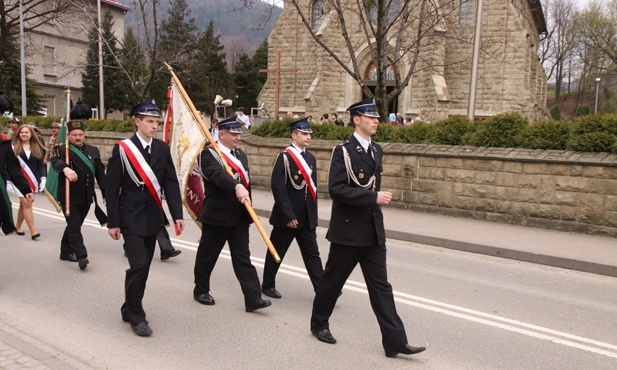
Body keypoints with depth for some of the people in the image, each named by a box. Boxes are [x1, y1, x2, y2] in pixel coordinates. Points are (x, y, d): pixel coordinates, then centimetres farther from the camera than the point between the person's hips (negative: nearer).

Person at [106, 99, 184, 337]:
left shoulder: (162, 149, 4)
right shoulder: (122, 149, -8)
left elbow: (171, 183, 3)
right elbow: (112, 188, -7)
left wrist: (177, 214, -6)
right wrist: (113, 223, -9)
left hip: (152, 219, 5)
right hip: (131, 218, -5)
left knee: (143, 267, 12)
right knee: (139, 265, -11)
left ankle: (129, 310, 29)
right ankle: (136, 315, 5)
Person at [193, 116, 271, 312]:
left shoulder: (241, 155, 14)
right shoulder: (209, 154, -9)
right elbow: (218, 174, -29)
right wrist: (237, 186, -47)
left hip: (239, 217, 6)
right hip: (216, 216, -5)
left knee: (243, 257, 3)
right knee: (208, 255, 10)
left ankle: (253, 298, 1)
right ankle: (201, 290, 30)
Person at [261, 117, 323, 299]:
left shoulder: (310, 158, 11)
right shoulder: (284, 157, -12)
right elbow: (277, 187, -17)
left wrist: (313, 214, 11)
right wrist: (288, 216, -18)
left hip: (307, 218, 6)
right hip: (286, 217, -6)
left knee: (312, 254, 5)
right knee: (276, 253, 9)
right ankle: (268, 285, 26)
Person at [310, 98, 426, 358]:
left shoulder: (376, 150, 12)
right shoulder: (343, 151, -11)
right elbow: (336, 189, -21)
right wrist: (374, 197, -23)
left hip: (373, 231, 6)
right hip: (348, 230, -6)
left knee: (380, 285, 5)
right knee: (333, 280, 10)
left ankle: (394, 341, 8)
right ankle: (319, 323, 31)